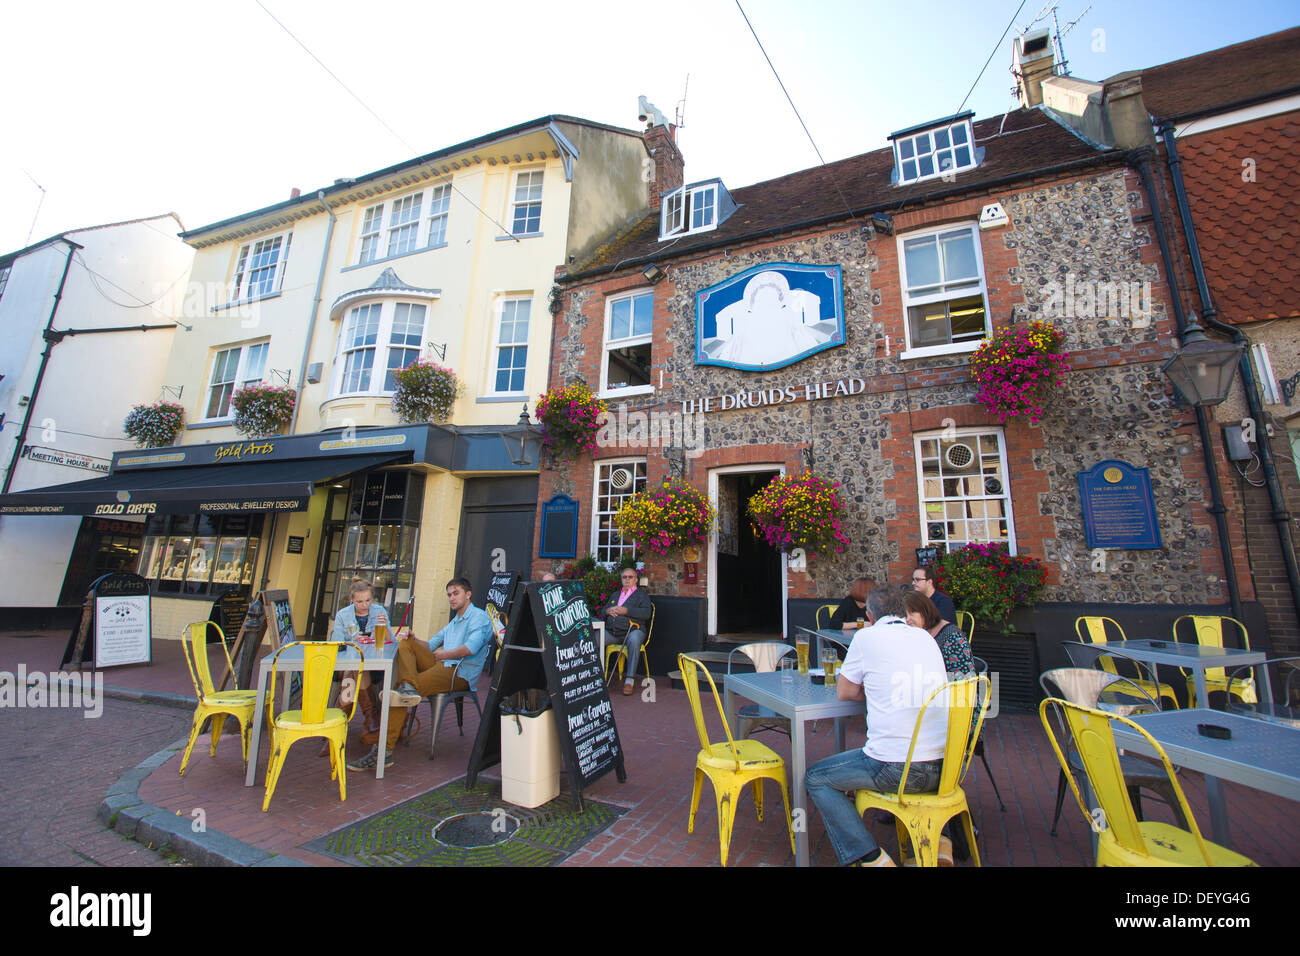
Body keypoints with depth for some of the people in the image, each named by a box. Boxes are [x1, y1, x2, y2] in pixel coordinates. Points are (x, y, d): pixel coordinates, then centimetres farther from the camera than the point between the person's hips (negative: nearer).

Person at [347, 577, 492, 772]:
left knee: (396, 694, -20)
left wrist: (440, 655, -6)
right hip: (442, 667, 9)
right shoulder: (454, 622, 29)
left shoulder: (479, 617, -3)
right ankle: (408, 688, -24)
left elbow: (470, 648, -18)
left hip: (460, 675, -9)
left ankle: (384, 752, -17)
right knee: (406, 643, -2)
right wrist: (414, 639, 8)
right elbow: (430, 644, 29)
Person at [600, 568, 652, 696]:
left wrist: (626, 611, -14)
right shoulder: (615, 595, 29)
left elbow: (646, 613, -5)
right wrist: (608, 611, 1)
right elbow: (602, 612, 25)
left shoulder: (641, 594, 12)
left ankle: (630, 680, -30)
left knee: (634, 640, -38)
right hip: (611, 632, 4)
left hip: (632, 630, -4)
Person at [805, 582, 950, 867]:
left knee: (815, 778, 11)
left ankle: (871, 857, 1)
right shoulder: (926, 638, 11)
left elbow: (844, 692, 6)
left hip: (897, 770, -6)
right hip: (947, 768, 7)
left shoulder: (867, 636, -4)